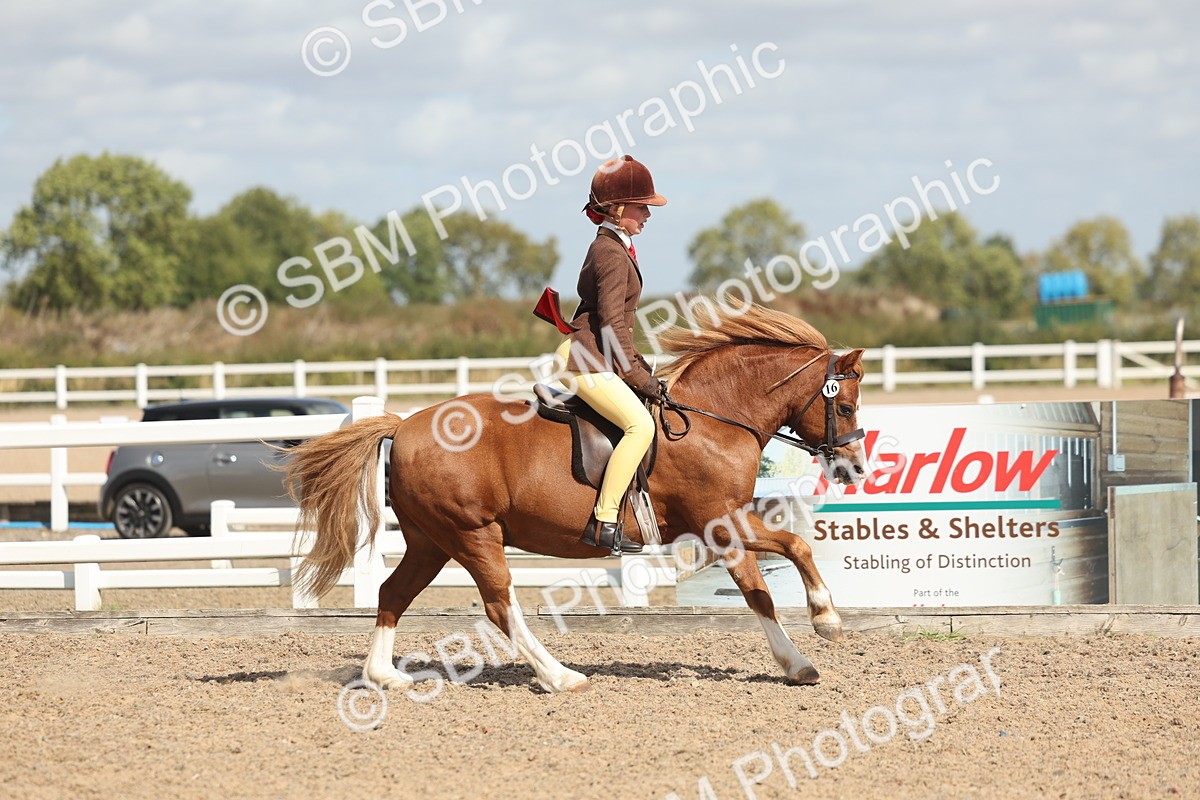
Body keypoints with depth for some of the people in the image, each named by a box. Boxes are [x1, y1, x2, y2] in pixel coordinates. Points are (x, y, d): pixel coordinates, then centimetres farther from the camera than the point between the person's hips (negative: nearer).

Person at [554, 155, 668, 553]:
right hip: (586, 360, -11)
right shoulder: (612, 254, -14)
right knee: (641, 424, -26)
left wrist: (638, 364, 18)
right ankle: (603, 523, -28)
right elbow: (611, 325, -19)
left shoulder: (612, 247, 18)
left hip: (594, 357, 11)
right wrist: (638, 378, -14)